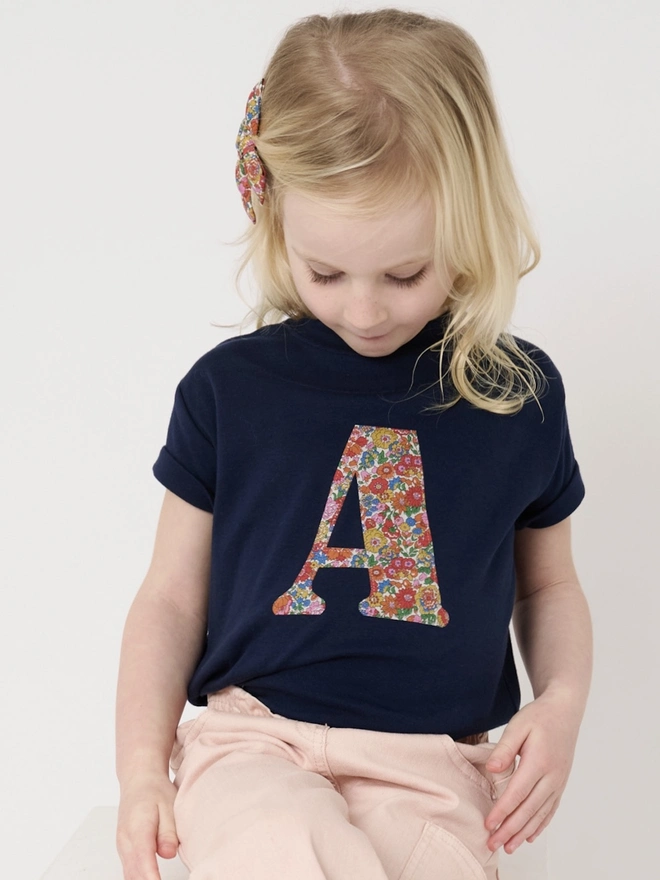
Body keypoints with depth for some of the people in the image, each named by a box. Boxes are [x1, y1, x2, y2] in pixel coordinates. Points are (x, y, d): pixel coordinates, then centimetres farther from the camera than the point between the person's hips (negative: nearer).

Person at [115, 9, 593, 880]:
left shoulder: (519, 391, 3)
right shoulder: (228, 387, 1)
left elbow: (547, 582, 17)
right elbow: (171, 596, 8)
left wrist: (563, 699, -1)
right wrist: (142, 771, -2)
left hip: (433, 769, 2)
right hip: (253, 741, -1)